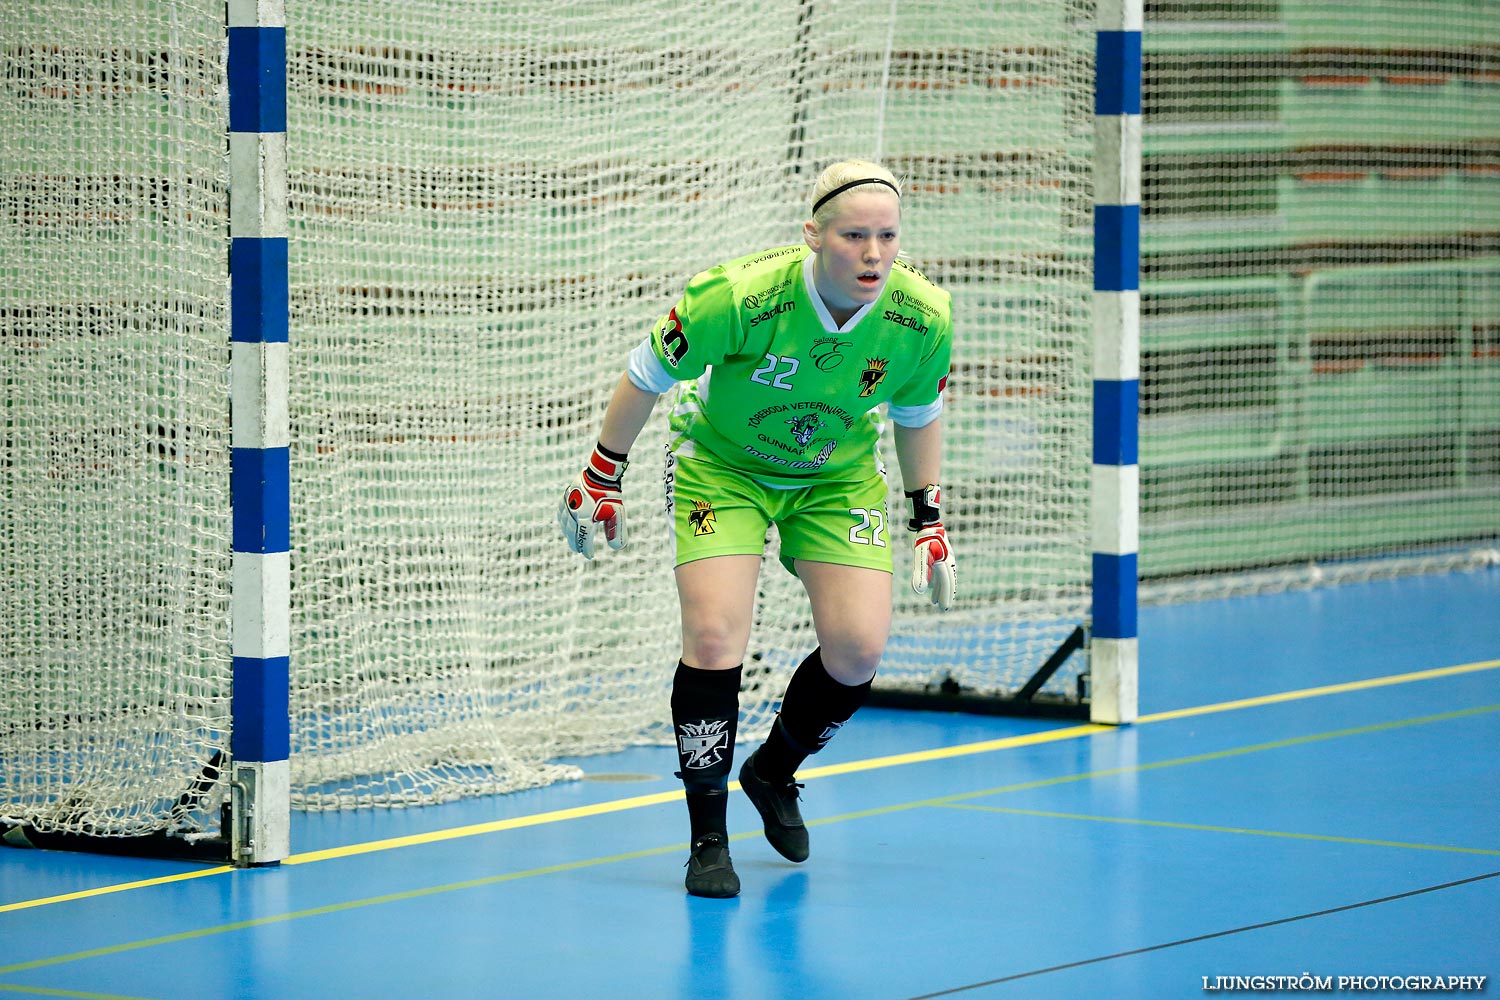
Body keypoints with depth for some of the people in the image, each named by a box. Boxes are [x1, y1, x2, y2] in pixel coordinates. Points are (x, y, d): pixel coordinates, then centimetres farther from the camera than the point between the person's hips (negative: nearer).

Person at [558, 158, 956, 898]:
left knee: (859, 647, -8)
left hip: (837, 477, 3)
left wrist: (928, 521, 5)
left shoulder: (921, 319, -22)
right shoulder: (738, 298, -33)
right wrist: (601, 480, -7)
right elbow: (647, 373, -16)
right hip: (723, 467, -3)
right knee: (714, 637, -18)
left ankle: (774, 771, 23)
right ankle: (708, 837, -1)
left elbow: (918, 414, 1)